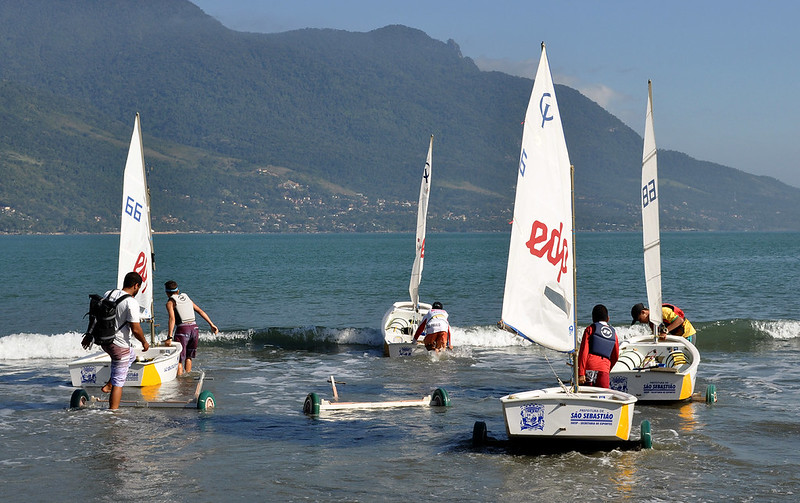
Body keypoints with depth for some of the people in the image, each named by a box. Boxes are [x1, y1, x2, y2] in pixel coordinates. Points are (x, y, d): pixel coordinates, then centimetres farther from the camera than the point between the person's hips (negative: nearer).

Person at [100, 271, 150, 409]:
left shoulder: (108, 294, 3)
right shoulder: (131, 302, -20)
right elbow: (135, 329, -19)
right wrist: (144, 342, -1)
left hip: (104, 340, 8)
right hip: (119, 345, -8)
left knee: (131, 355, 34)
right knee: (118, 382, 1)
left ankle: (108, 385, 28)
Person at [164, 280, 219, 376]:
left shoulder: (170, 302, 0)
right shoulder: (186, 298, 18)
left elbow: (172, 319, -15)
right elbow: (200, 311, 15)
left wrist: (169, 337, -21)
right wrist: (212, 325, 15)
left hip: (183, 330, -6)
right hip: (195, 328, 6)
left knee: (179, 360, 1)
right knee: (188, 356, 24)